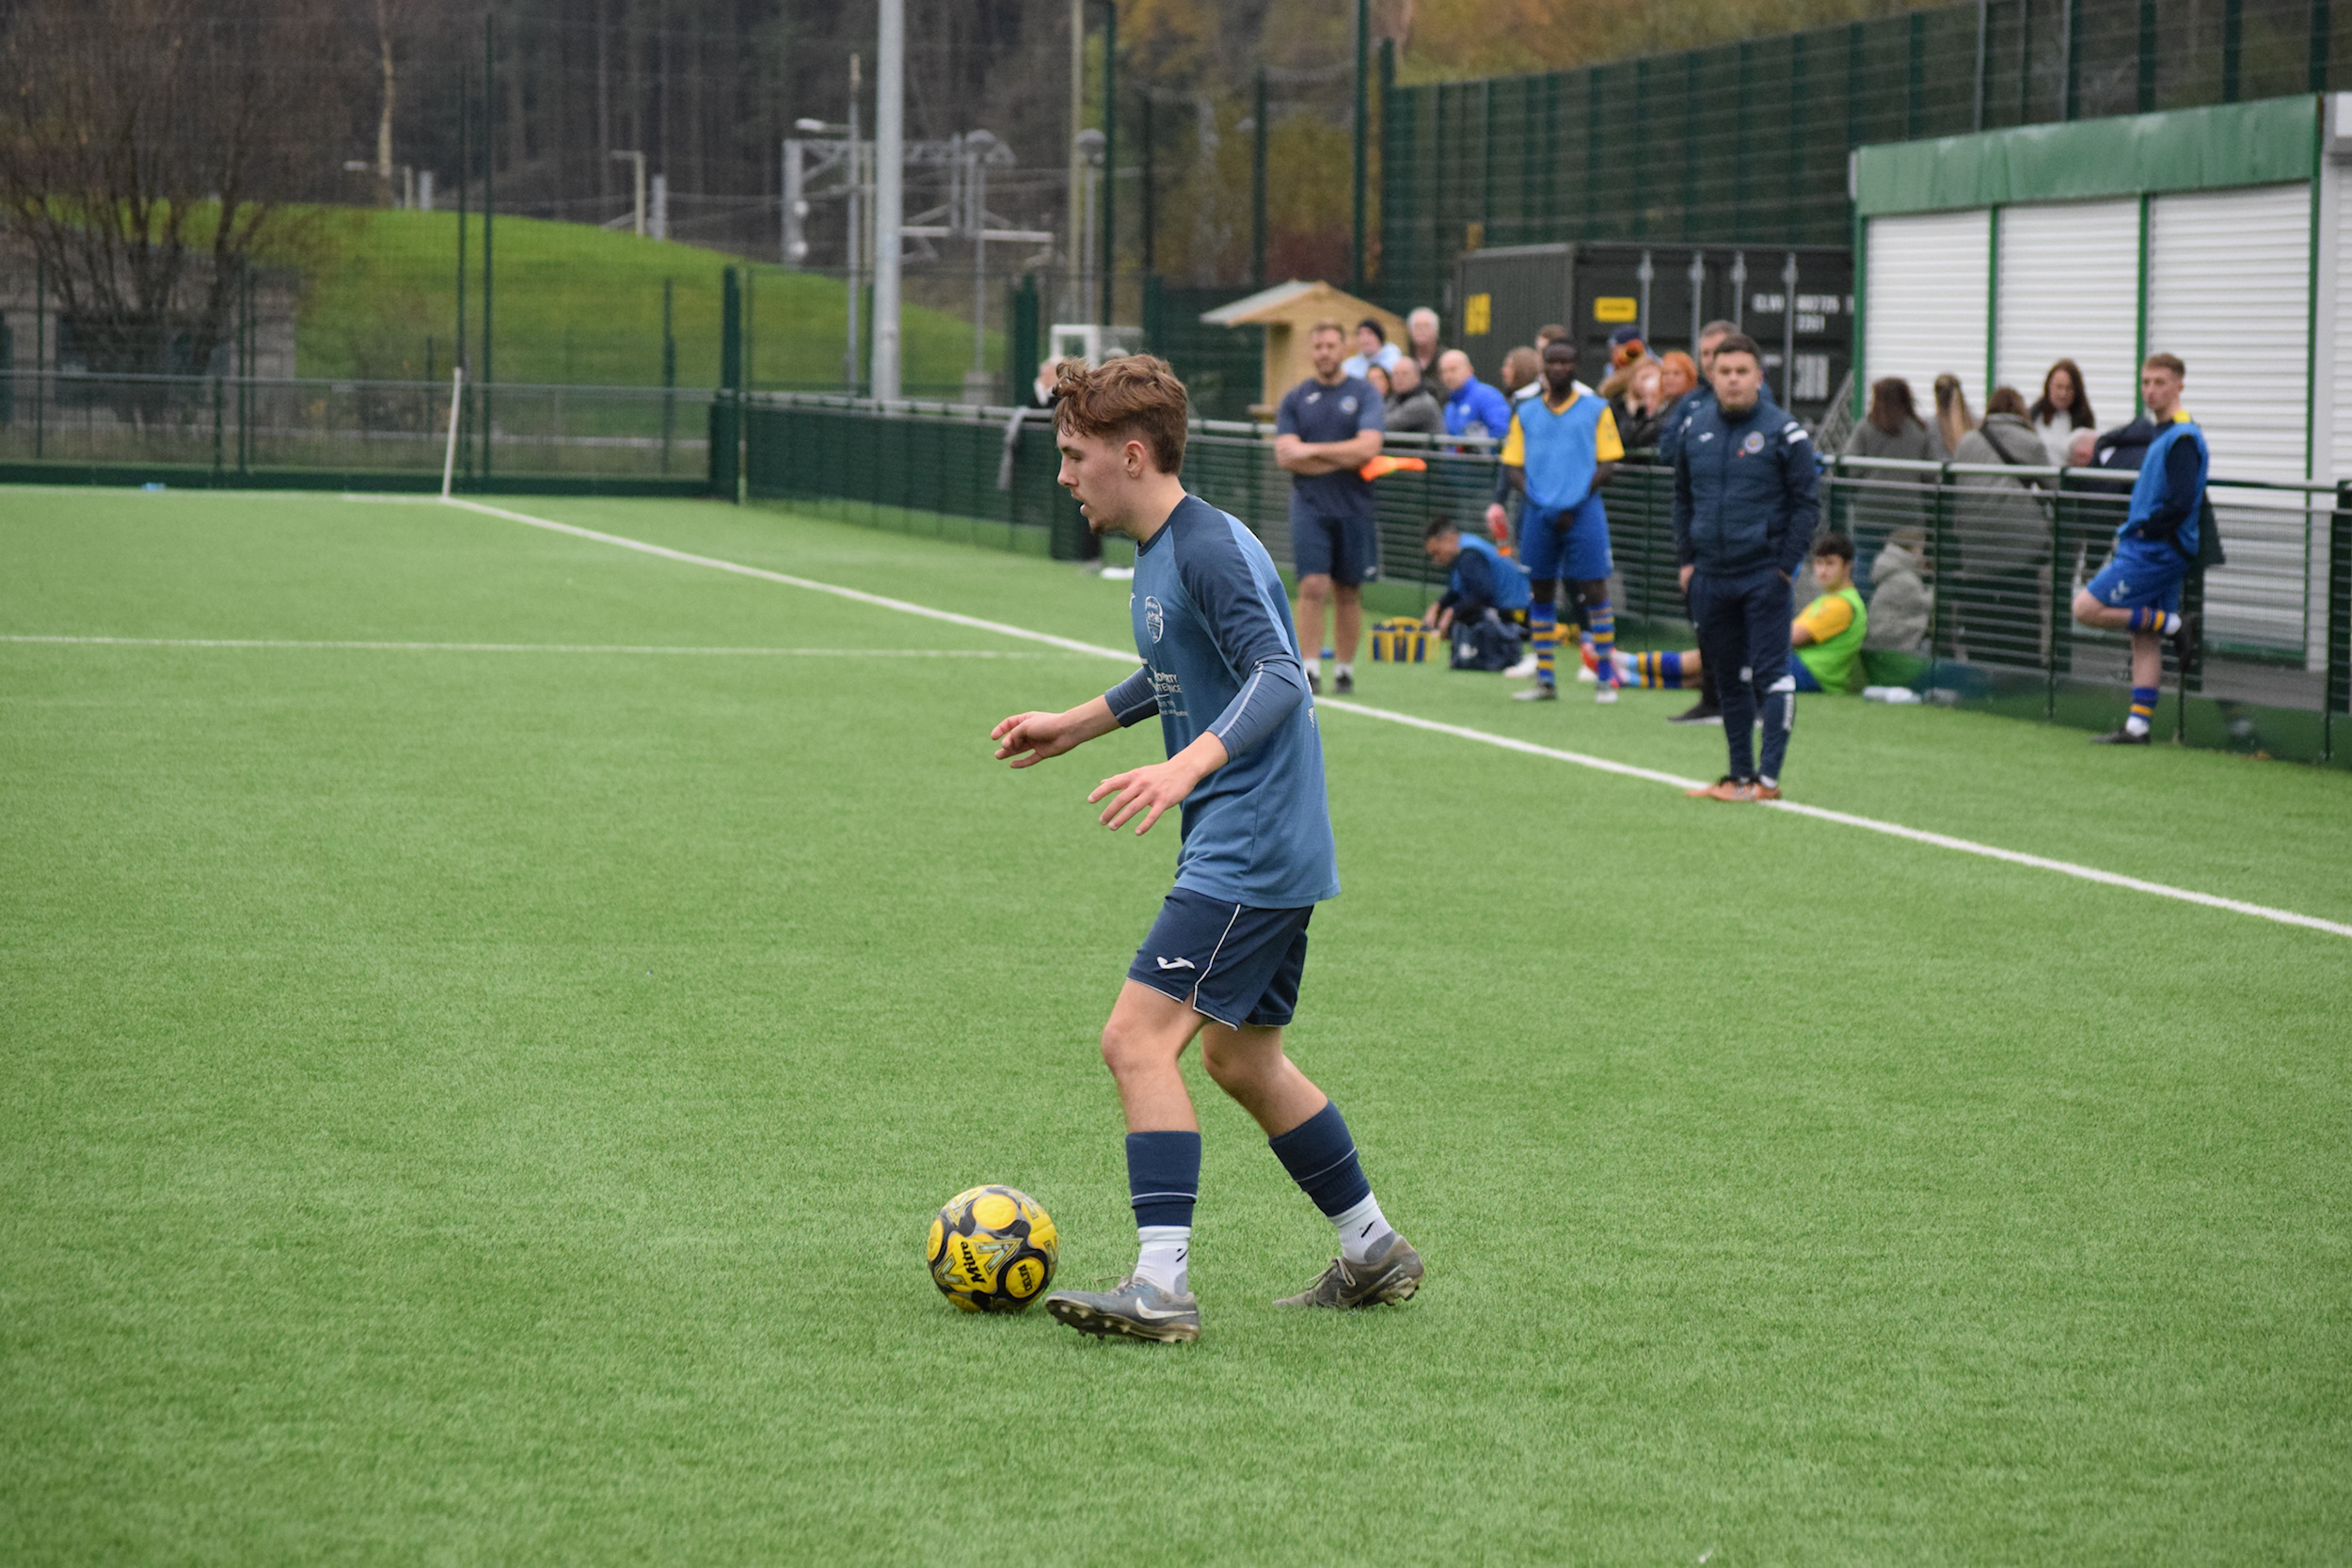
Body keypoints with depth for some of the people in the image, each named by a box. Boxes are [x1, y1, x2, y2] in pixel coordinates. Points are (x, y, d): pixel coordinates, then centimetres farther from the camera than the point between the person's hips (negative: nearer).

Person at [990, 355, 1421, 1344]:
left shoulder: (1212, 549, -18)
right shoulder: (1155, 555, 13)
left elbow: (1278, 679, -29)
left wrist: (1189, 766, -43)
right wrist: (1073, 726, 36)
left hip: (1250, 850, -11)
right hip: (1262, 853, 11)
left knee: (1137, 1040, -15)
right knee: (1239, 1057, 19)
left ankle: (1162, 1289, -17)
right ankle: (1374, 1253, 30)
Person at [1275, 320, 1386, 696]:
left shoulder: (1364, 393, 2)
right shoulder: (1295, 398, 7)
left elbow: (1368, 447, -11)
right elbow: (1285, 454, -3)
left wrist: (1312, 450, -9)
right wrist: (1345, 459, -8)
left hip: (1353, 508, 0)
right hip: (1309, 506, 0)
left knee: (1348, 592, 6)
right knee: (1313, 586, -12)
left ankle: (1346, 669, 14)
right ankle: (1311, 668, -9)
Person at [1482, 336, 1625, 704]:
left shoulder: (1596, 410, 4)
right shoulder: (1526, 413, 12)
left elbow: (1608, 464, 1)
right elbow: (1513, 466, 10)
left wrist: (1577, 501, -10)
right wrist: (1531, 493, -9)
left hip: (1583, 511, -3)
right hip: (1539, 513, 3)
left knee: (1594, 590, -5)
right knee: (1541, 591, 6)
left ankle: (1606, 678, 1)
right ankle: (1545, 680, 12)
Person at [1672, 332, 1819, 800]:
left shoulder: (1784, 432, -6)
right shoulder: (1695, 429, 8)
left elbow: (1806, 503, -5)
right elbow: (1683, 498, 18)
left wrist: (1785, 565, -10)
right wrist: (1686, 559, 10)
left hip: (1764, 574, -5)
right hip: (1710, 577, 5)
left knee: (1772, 674, -6)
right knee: (1729, 679, 11)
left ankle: (1769, 778, -5)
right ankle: (1740, 774, 18)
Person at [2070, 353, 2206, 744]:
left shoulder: (2182, 438, -15)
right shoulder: (2162, 434, 16)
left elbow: (2181, 502, -23)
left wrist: (2143, 529, -12)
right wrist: (2133, 526, 13)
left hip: (2155, 551, -10)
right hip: (2147, 550, 10)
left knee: (2087, 607, -12)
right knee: (2143, 640, 8)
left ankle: (2171, 625, -4)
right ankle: (2138, 725, 9)